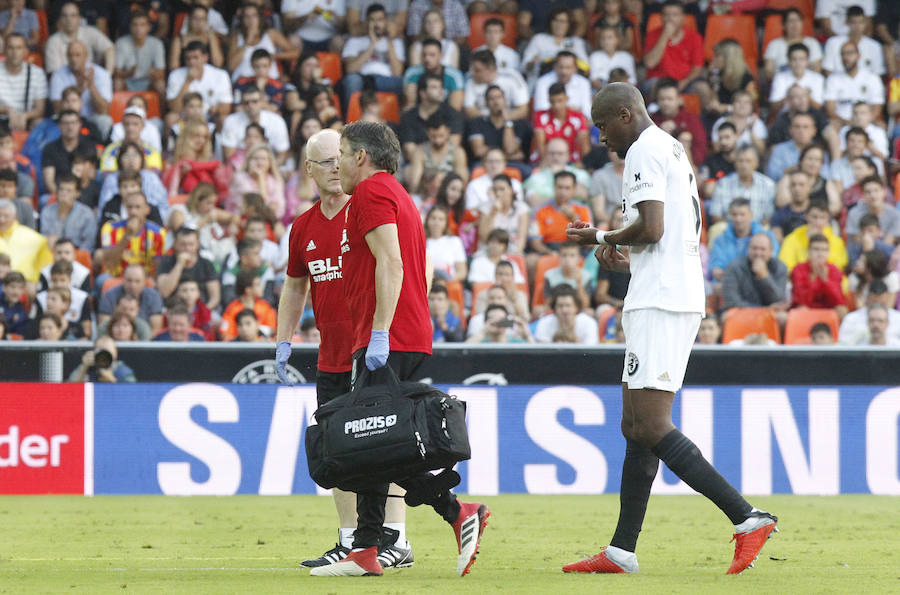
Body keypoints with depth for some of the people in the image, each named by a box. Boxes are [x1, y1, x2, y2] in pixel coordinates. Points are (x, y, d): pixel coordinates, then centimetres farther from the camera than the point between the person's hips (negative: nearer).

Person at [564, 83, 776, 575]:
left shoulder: (645, 151, -9)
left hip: (659, 305, -11)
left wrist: (602, 238, -3)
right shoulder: (675, 150, 23)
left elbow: (652, 226, -20)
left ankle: (747, 518, -21)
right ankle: (621, 552, 12)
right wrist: (628, 259, 20)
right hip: (681, 294, 11)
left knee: (652, 428, -15)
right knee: (635, 427, 11)